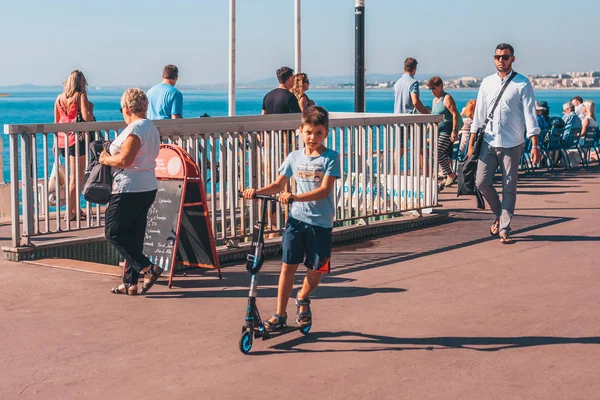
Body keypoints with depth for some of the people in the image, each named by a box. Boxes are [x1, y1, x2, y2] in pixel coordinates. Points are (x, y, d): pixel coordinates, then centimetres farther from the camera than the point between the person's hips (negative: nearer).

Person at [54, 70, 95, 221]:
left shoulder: (60, 98, 10)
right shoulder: (81, 96, -7)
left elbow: (56, 121, 13)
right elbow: (87, 117, -17)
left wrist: (56, 142, 21)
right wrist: (90, 108, 4)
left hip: (62, 140, 6)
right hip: (77, 139, -6)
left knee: (75, 175, 18)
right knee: (76, 178, -1)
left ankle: (75, 209, 21)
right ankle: (70, 213, -1)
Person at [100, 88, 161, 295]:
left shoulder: (135, 129, -16)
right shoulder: (152, 127, 15)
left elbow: (124, 160, -23)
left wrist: (106, 159, -5)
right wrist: (112, 154, 16)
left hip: (130, 189, -10)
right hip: (148, 187, 10)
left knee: (113, 232, -1)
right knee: (133, 235, 12)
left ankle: (149, 268, -6)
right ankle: (130, 282, 14)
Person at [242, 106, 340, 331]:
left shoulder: (330, 158, -6)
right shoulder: (294, 157, 7)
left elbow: (324, 190, -17)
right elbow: (278, 184, 13)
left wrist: (295, 197, -27)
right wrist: (257, 191, -5)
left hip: (321, 222, -2)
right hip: (296, 218, 3)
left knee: (316, 269, 6)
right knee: (288, 266, -2)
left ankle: (303, 299, 36)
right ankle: (280, 315, 5)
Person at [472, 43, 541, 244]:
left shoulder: (522, 84, -2)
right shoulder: (487, 83, 9)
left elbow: (529, 114, -7)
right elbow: (479, 113, 12)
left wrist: (535, 145, -14)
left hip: (512, 144, -3)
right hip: (489, 142, 3)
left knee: (509, 188, 0)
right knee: (482, 182, -1)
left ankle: (504, 230, 7)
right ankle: (499, 213, 25)